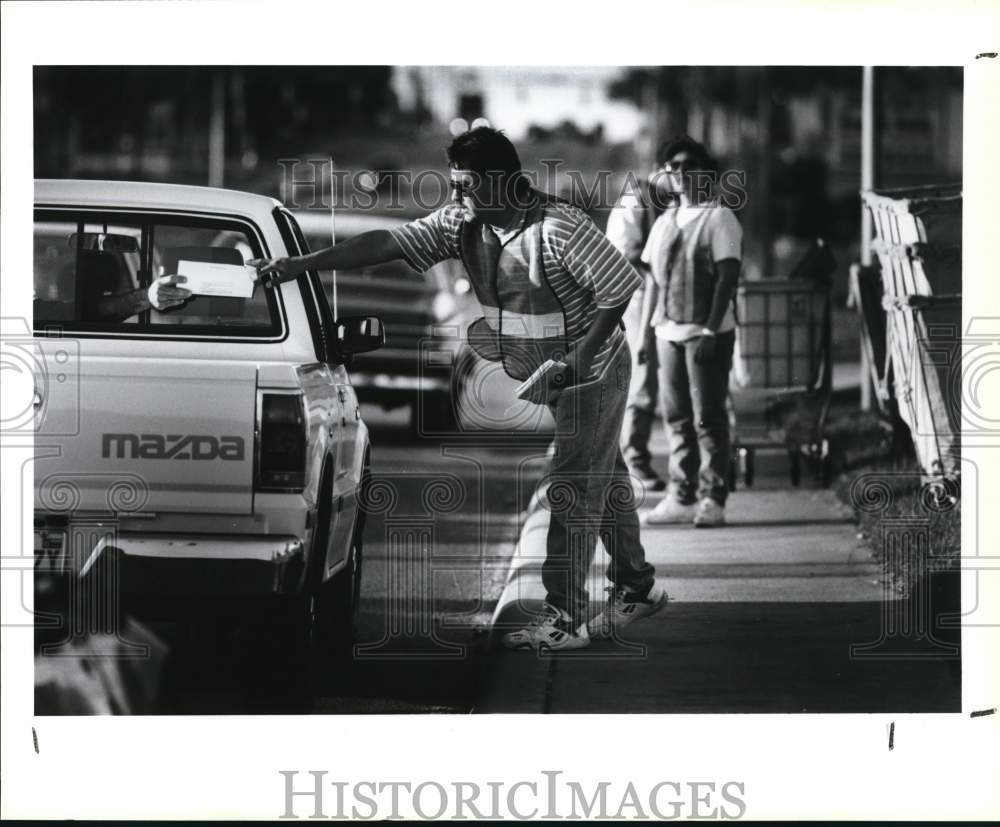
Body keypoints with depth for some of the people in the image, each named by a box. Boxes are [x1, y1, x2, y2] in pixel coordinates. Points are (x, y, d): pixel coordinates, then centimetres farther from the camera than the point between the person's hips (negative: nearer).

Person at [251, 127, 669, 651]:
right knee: (605, 481, 18)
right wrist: (299, 266, -19)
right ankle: (637, 587, 30)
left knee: (573, 492, -7)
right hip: (544, 377, 7)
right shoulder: (461, 223, -7)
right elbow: (387, 244, -12)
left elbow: (621, 286, -22)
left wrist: (582, 353, -23)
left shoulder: (560, 229, -27)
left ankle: (565, 617, -4)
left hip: (592, 372, -7)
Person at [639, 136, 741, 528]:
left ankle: (712, 500, -1)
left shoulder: (719, 218, -5)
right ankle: (681, 498, 13)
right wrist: (645, 329, 12)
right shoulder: (664, 222, 15)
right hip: (669, 333, 6)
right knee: (676, 418, 8)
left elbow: (727, 276, -12)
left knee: (708, 419, -4)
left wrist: (711, 329, -19)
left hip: (706, 334, -6)